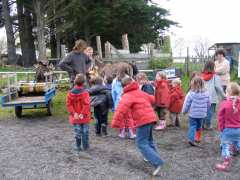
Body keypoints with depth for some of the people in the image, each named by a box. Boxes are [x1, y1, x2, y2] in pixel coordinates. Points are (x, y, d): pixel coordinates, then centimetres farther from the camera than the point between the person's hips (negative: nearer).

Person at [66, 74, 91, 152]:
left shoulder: (70, 93, -4)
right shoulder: (84, 92, -14)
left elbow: (69, 104, -7)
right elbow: (86, 104, -21)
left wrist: (74, 113, -9)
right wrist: (83, 113, -16)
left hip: (75, 117, 2)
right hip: (84, 116, -2)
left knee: (77, 131, 11)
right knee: (85, 131, 11)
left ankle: (78, 146, 17)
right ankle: (85, 146, 19)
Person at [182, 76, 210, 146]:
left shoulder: (191, 94, -15)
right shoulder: (206, 93, -2)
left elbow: (186, 104, -7)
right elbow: (208, 104, 8)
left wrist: (184, 111, 9)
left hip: (193, 114, -4)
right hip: (202, 114, 4)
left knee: (192, 126, 1)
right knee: (199, 126, 21)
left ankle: (191, 139, -13)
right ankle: (198, 138, 34)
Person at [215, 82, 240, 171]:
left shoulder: (224, 104, -16)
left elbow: (221, 118, -10)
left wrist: (221, 128, 2)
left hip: (227, 129, -3)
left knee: (226, 146, 5)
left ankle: (226, 164, 10)